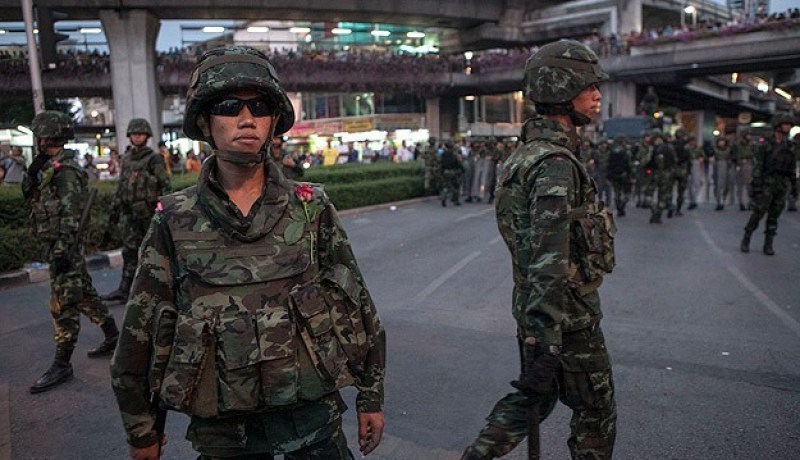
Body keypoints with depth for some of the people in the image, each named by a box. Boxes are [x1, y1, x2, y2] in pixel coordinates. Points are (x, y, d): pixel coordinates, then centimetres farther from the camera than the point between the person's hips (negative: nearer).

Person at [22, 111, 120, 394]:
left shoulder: (66, 170, -16)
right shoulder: (49, 166, 13)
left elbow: (71, 214, -22)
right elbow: (30, 196, 17)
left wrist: (62, 250, -25)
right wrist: (32, 173, 1)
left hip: (64, 245, -10)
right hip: (56, 244, 10)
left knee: (63, 305, -4)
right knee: (84, 294, 17)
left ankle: (62, 365, 3)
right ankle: (113, 336, 29)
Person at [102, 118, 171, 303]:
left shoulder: (154, 158, -6)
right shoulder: (127, 159, 14)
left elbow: (165, 185, -10)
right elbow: (121, 185, 20)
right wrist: (115, 207, 18)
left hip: (149, 211, -6)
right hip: (132, 212, 6)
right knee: (129, 250, 5)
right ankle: (124, 290, 8)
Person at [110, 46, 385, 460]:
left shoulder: (311, 208, -5)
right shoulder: (173, 221, -5)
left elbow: (356, 305, 1)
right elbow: (142, 329, 2)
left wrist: (371, 397, 4)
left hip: (313, 414, 0)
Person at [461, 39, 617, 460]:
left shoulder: (527, 153, 9)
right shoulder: (555, 164, -23)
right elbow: (548, 262, -29)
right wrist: (545, 344, -28)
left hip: (533, 308, 9)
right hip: (569, 315, -9)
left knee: (533, 396, 23)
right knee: (596, 411, 12)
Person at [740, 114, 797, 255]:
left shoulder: (788, 146, 9)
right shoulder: (766, 145, -6)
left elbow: (792, 167, 13)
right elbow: (757, 165, -9)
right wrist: (756, 184, -15)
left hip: (782, 186, 4)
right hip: (767, 184, -4)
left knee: (773, 217, 6)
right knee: (757, 214, -2)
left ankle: (768, 245, 12)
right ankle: (746, 241, 13)